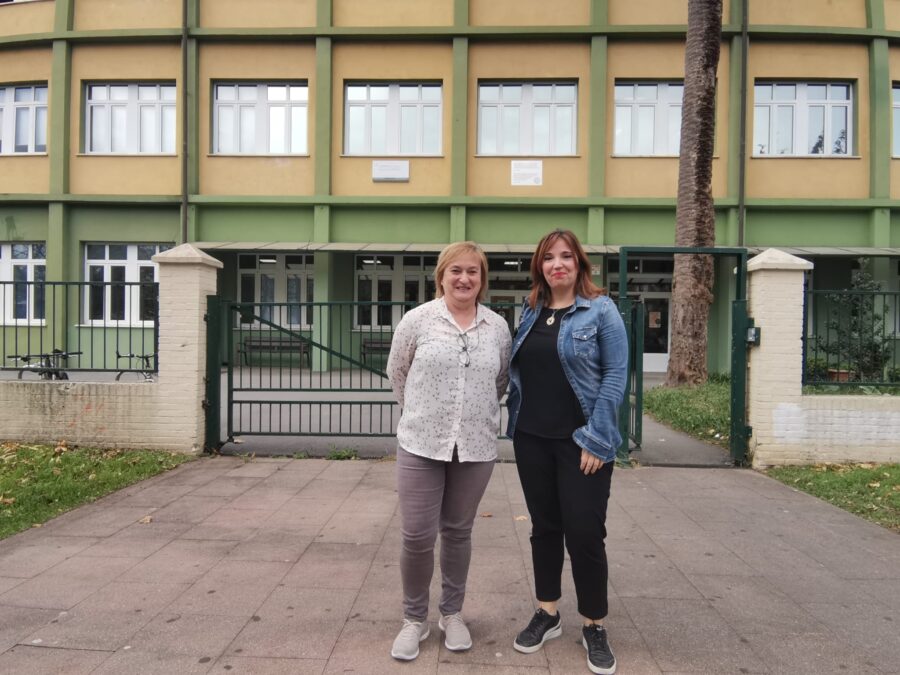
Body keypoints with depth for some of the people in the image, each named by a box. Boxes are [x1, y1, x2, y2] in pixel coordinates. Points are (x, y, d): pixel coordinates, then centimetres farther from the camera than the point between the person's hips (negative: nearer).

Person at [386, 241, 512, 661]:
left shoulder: (498, 327, 3)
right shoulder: (417, 320, -3)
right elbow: (397, 374, 8)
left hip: (476, 446, 2)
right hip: (421, 444, -1)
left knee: (458, 533, 14)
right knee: (417, 536, 1)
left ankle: (452, 613, 32)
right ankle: (414, 618, 23)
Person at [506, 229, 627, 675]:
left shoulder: (600, 310, -5)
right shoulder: (530, 312, 9)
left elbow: (615, 375, -9)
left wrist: (596, 439, -15)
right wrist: (514, 425, 6)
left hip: (580, 441, -4)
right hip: (532, 439, 5)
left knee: (585, 533, 0)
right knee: (544, 528, 14)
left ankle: (594, 626, 20)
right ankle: (547, 614, 29)